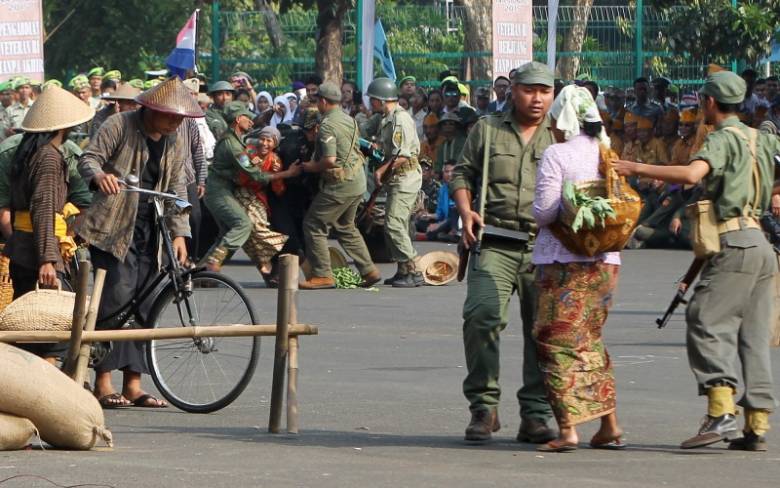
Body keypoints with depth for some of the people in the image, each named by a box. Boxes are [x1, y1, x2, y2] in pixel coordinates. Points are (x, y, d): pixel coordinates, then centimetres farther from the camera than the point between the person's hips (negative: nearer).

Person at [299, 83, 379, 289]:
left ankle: (322, 275, -3)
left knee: (313, 226, -1)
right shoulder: (350, 120, 11)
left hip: (339, 186, -9)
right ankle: (368, 270, 21)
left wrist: (311, 167, -8)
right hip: (358, 182, 9)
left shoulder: (328, 126, -17)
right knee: (345, 227, 23)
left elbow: (330, 160, -26)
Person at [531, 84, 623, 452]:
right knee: (590, 341, 17)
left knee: (559, 342, -1)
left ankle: (568, 428, -9)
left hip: (564, 260, -6)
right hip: (605, 260, 6)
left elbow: (543, 212, -14)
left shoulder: (557, 155, -10)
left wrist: (542, 213, 7)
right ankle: (609, 425, 15)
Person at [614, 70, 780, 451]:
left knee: (706, 323, -13)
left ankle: (721, 414, -27)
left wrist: (638, 169, -21)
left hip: (735, 244, -9)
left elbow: (691, 174, -25)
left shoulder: (724, 139, -9)